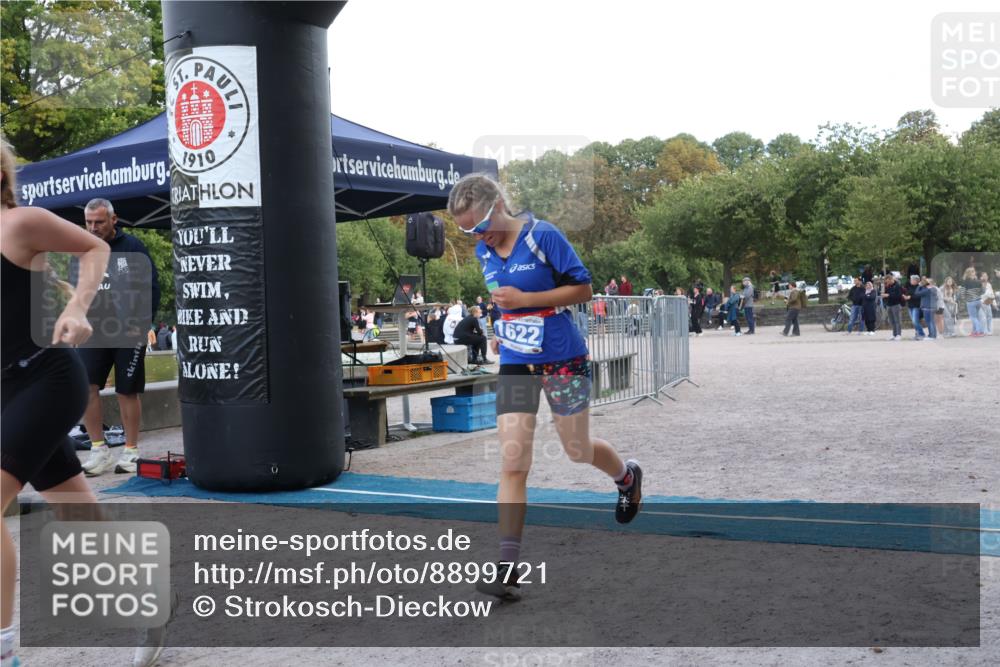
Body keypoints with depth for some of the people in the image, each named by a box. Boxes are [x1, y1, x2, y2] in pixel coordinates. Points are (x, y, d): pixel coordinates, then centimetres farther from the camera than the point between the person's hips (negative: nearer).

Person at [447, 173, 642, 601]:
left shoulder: (543, 236, -14)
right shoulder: (484, 252, 6)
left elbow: (583, 289, -13)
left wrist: (525, 300, -21)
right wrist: (504, 326, 8)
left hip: (563, 360, -4)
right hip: (515, 364, 4)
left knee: (578, 450, 12)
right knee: (512, 463, -7)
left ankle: (627, 476, 47)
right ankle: (507, 568, -5)